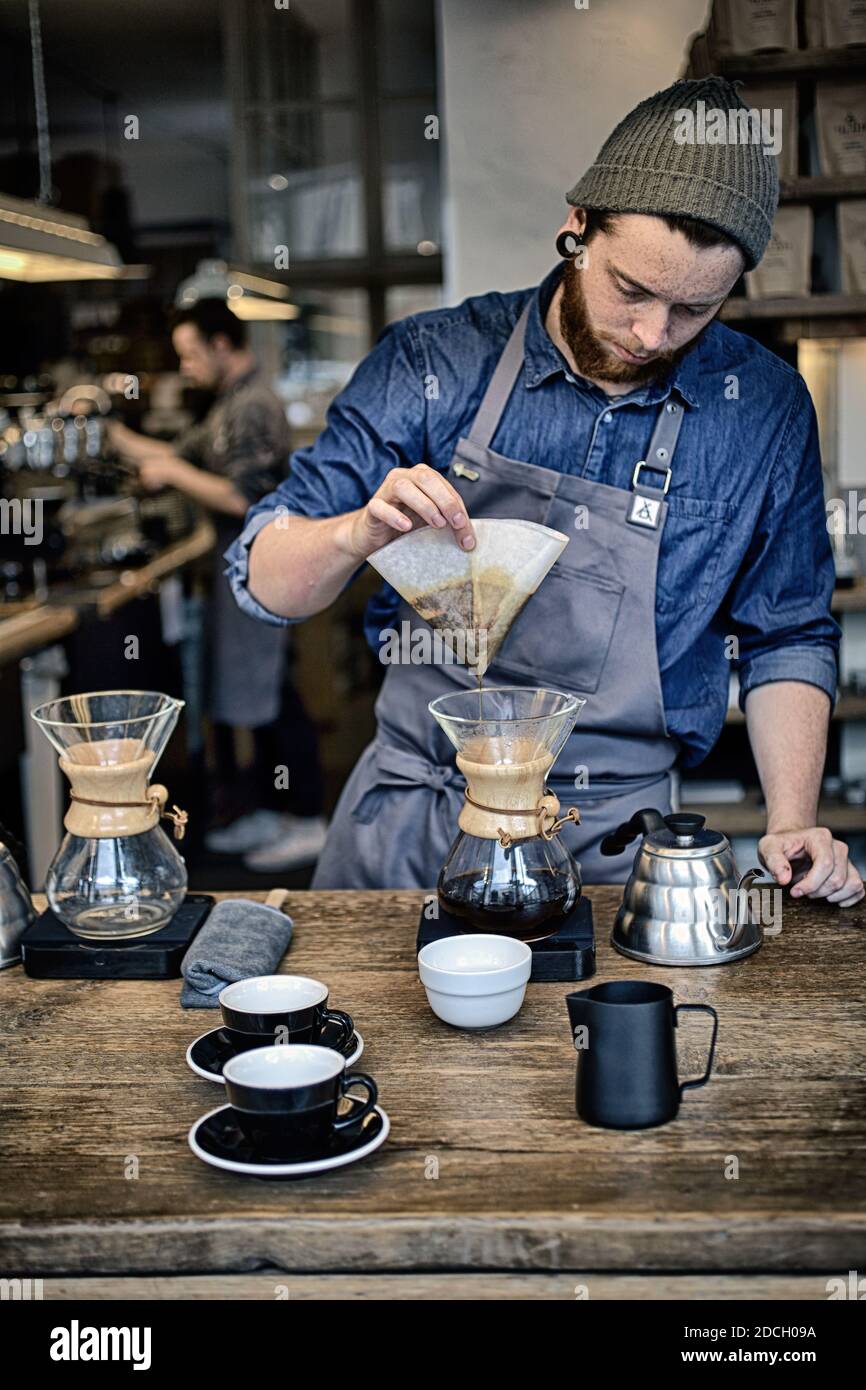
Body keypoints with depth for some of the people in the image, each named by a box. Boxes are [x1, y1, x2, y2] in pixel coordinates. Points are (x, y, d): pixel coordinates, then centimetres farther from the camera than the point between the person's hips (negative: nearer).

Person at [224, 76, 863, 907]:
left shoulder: (763, 410, 0)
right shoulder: (433, 365, -4)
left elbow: (786, 640, 10)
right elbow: (265, 581, -2)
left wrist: (792, 825, -3)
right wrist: (359, 534, -24)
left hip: (615, 839, 0)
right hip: (413, 817, 1)